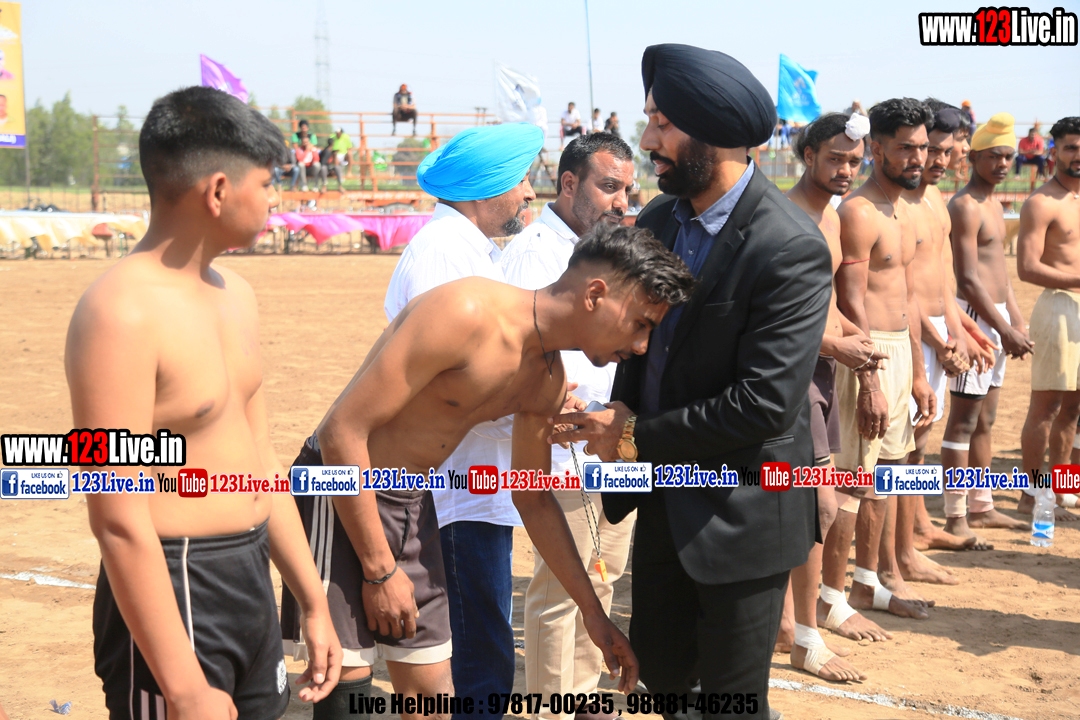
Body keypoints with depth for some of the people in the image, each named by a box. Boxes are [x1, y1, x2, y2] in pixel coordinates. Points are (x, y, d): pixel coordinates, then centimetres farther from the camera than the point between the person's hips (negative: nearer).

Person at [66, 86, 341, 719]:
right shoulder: (123, 312, -19)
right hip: (173, 592, -8)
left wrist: (314, 601, 16)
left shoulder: (235, 294, 9)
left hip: (252, 576, 8)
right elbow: (120, 521, -21)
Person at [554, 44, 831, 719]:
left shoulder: (790, 248, -23)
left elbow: (764, 404, -25)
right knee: (658, 665, 20)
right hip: (665, 495, 8)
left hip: (740, 509, -7)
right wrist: (622, 407, -5)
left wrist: (636, 439, -17)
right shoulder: (659, 219, 2)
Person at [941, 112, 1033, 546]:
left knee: (985, 421, 14)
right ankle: (955, 518, -1)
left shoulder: (993, 205, 17)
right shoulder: (965, 207, -13)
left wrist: (1017, 321, 14)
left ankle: (981, 507, 23)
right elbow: (968, 279, -19)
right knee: (963, 421, -5)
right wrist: (1004, 330, -19)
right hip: (975, 316, -9)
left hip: (997, 316, 10)